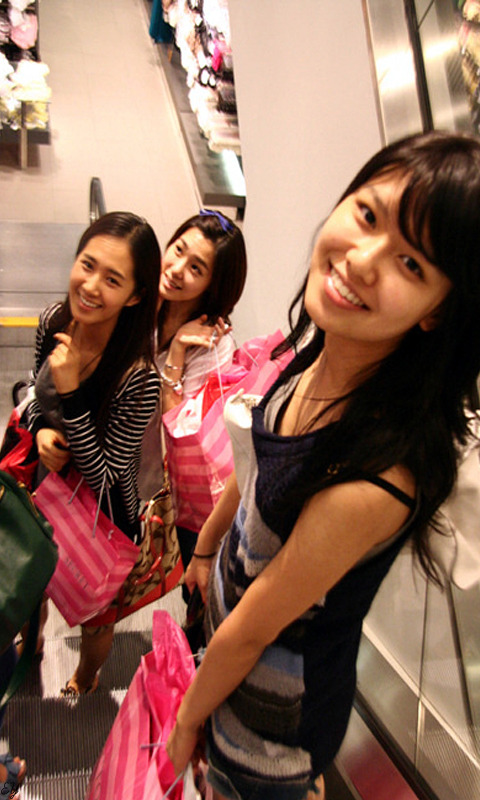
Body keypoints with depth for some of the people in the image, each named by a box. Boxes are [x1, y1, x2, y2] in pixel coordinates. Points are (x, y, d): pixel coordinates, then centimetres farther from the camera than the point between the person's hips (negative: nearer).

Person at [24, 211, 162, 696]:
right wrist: (41, 430, -18)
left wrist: (71, 392, -38)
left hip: (100, 517, -5)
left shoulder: (138, 378, -36)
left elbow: (101, 475, -27)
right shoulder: (54, 321, -17)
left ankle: (85, 680, 61)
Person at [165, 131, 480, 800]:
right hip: (231, 596, 6)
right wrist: (204, 548, 15)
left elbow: (249, 632, -24)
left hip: (273, 710, -6)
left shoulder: (374, 482, -41)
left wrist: (188, 719, -5)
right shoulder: (322, 335, -18)